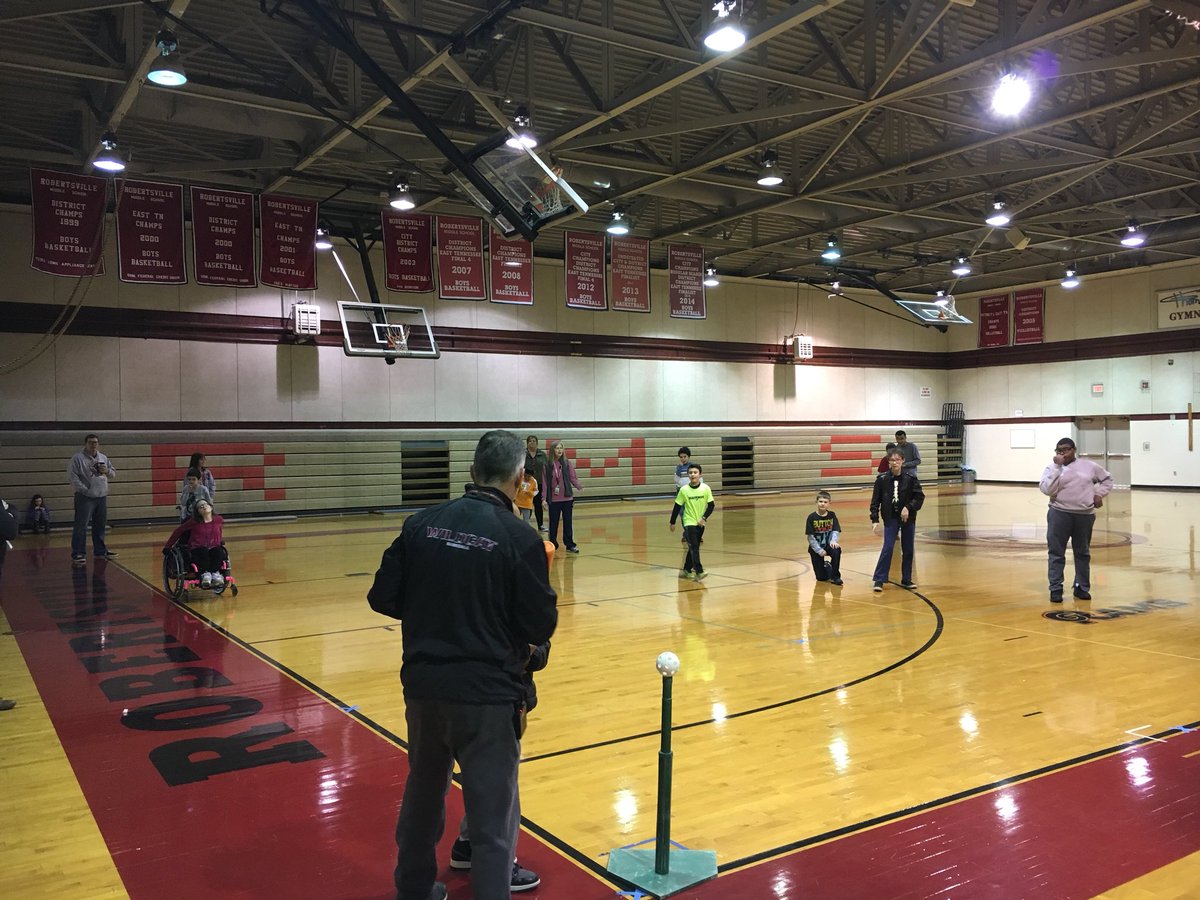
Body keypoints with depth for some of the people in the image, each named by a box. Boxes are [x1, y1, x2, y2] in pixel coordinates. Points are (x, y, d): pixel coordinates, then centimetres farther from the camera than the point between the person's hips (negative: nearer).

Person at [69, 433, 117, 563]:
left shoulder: (103, 458, 14)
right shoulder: (78, 458, -5)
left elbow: (114, 474, 18)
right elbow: (72, 476, -13)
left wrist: (107, 471, -5)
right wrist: (84, 489, -18)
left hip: (102, 497, 6)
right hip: (85, 498, -6)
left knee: (100, 525, 14)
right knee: (81, 526, -6)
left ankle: (100, 551, 24)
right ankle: (77, 553, -2)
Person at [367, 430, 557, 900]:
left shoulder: (422, 523, -3)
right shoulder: (519, 538, -14)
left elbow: (383, 598, 1)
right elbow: (541, 627, -10)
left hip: (423, 684, 5)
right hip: (487, 691, -5)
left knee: (423, 791, 24)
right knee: (493, 810, 7)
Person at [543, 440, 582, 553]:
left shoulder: (567, 463, 0)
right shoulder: (548, 465, -2)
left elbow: (573, 477, -1)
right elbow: (544, 482, -1)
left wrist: (579, 487, -18)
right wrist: (544, 498, -3)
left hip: (567, 497, 1)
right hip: (554, 499, 0)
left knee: (568, 522, 5)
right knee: (553, 523, 8)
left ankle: (570, 545, 11)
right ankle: (553, 544, 19)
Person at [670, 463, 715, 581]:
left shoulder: (706, 488, -7)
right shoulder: (684, 490, -10)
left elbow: (711, 505, -3)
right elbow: (677, 507, -2)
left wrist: (704, 518, -14)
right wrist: (672, 522, 3)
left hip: (700, 523, 3)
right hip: (689, 522, -3)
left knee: (694, 547, 12)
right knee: (694, 547, -15)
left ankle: (686, 570, 26)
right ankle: (699, 572, -20)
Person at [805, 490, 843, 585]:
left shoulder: (832, 515, -3)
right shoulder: (812, 517, -10)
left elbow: (836, 531, -8)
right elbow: (810, 537, -10)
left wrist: (834, 541, -29)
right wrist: (819, 550, -17)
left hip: (829, 545, 1)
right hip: (816, 548, -1)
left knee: (836, 551, -36)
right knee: (821, 578, -3)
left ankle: (835, 576, -15)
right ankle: (826, 566, 34)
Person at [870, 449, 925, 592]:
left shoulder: (910, 479, -5)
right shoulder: (882, 480, -5)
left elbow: (920, 497, -5)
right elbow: (875, 501, -4)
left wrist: (908, 507, -20)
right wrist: (875, 520, -9)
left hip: (908, 519, 2)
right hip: (890, 519, -1)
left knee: (908, 549, 9)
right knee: (887, 548, -9)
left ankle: (906, 579, 22)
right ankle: (879, 580, -3)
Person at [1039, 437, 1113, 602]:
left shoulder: (1089, 466, 6)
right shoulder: (1053, 467, 0)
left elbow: (1107, 478, 21)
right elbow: (1047, 489, -16)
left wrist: (1099, 494, 6)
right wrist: (1057, 467, -16)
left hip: (1085, 515, 2)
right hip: (1060, 514, -2)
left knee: (1083, 553, 13)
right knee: (1056, 553, -2)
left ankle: (1082, 587, 25)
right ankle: (1056, 589, 3)